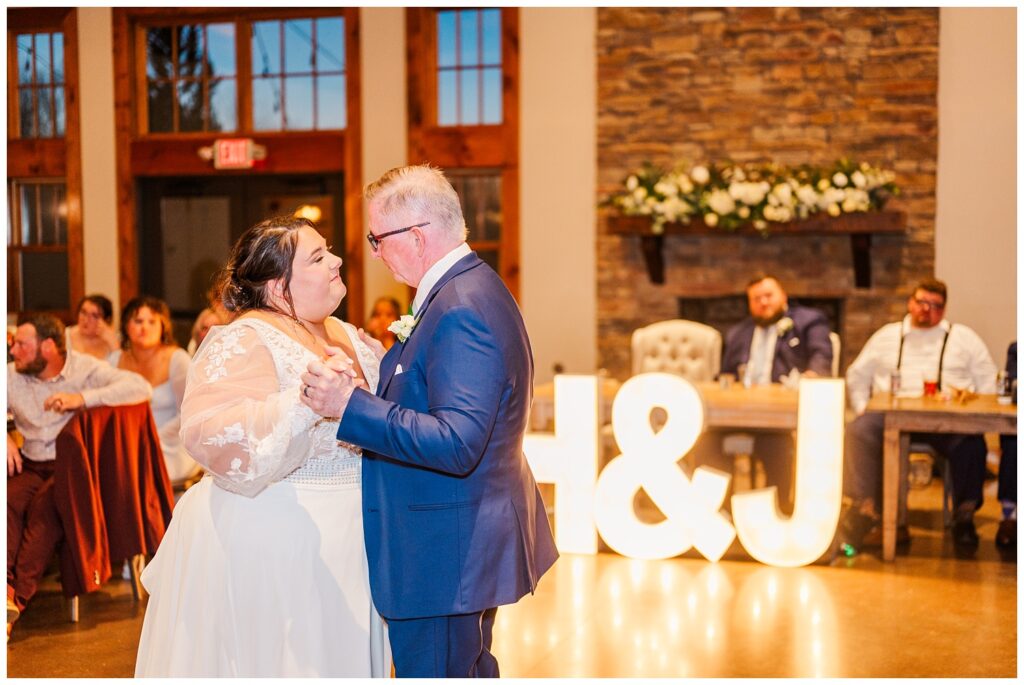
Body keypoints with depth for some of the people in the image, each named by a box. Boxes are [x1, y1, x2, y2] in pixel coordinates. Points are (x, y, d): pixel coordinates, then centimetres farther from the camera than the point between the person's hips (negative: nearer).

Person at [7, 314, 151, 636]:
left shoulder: (85, 368, -3)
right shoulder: (11, 376, 10)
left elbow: (141, 388, -16)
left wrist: (83, 398, -25)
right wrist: (5, 439, -9)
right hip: (31, 465, 4)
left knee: (46, 504, -32)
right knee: (8, 500, -28)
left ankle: (18, 597, -32)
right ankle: (7, 588, -35)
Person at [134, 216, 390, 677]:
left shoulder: (346, 335, 10)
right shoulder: (243, 341, -14)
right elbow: (210, 432, -29)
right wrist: (304, 402, -39)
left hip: (339, 545, 8)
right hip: (267, 546, -8)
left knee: (340, 656, 15)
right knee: (266, 657, 3)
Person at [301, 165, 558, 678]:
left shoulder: (460, 312, -24)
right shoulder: (474, 288, 9)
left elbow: (457, 444, -31)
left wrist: (350, 404, -31)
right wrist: (385, 367, 8)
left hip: (442, 553, -11)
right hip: (473, 539, 11)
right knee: (471, 670, 25)